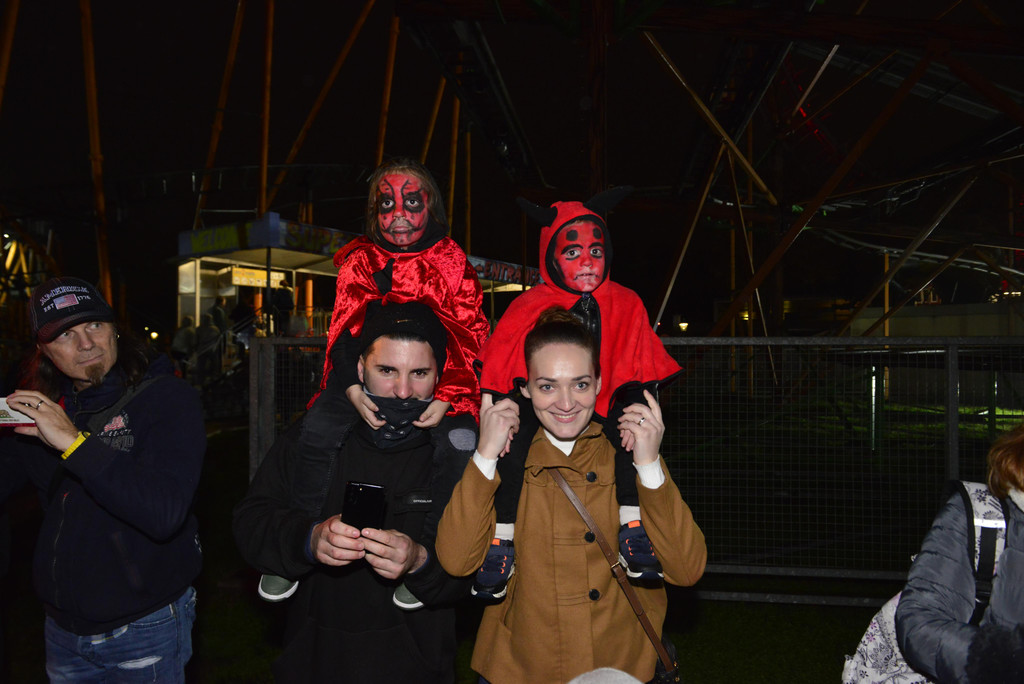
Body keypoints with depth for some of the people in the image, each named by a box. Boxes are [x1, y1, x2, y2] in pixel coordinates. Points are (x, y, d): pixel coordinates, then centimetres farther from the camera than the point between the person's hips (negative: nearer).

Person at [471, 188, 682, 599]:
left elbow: (643, 380, 1)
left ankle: (632, 526, -22)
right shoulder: (528, 308, -5)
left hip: (602, 426, 1)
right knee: (515, 424, -32)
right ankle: (501, 539, -22)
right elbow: (493, 381, -4)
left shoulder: (626, 304, 1)